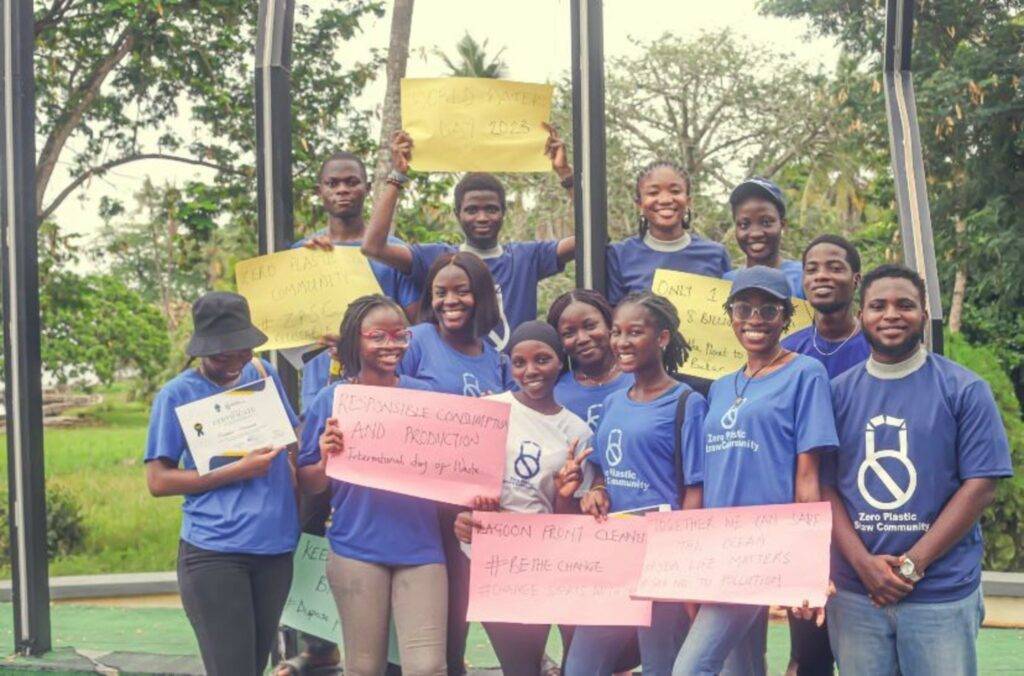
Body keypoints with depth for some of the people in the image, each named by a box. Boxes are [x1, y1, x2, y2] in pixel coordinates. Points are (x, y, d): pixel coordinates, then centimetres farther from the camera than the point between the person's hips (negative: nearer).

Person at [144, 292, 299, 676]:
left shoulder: (264, 374, 10)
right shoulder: (178, 395, -4)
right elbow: (158, 480, -7)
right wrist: (238, 471, -14)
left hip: (276, 546, 5)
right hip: (214, 553, -5)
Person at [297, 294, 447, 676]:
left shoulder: (425, 397, 5)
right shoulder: (332, 400, 0)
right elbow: (308, 485, 3)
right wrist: (327, 460, -17)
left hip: (420, 548, 1)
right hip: (357, 549, -1)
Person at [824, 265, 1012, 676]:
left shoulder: (964, 390, 0)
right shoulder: (838, 393, 7)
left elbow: (981, 486, -5)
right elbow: (824, 487, 4)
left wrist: (912, 564, -11)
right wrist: (865, 563, -11)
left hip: (943, 595, -2)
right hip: (854, 594, 2)